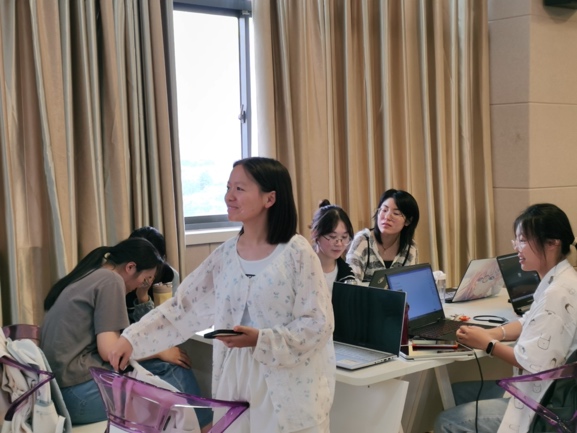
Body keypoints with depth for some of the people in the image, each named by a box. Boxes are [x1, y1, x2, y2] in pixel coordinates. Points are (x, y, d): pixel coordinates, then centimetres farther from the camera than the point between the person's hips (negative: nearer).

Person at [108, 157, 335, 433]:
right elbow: (182, 307, 4)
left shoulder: (296, 253, -12)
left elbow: (318, 323, -13)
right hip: (236, 379, 4)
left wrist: (261, 340, -23)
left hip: (289, 384, -4)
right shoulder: (225, 255, 3)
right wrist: (132, 338, -5)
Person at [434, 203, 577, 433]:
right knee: (456, 392, 19)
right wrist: (492, 333, 0)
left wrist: (488, 344, -13)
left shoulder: (558, 294, -27)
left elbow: (534, 363, -26)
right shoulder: (555, 281, 5)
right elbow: (530, 323, 17)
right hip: (537, 388, 10)